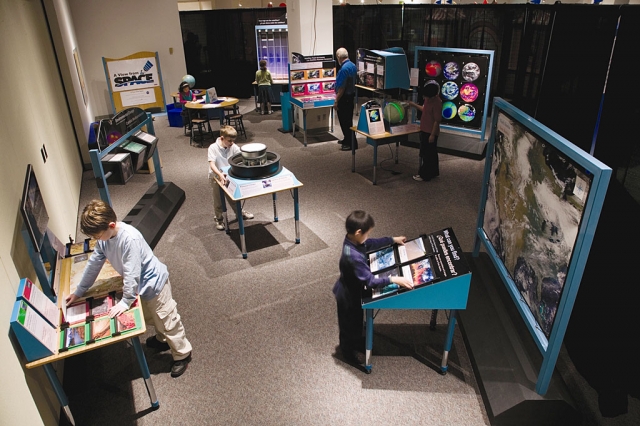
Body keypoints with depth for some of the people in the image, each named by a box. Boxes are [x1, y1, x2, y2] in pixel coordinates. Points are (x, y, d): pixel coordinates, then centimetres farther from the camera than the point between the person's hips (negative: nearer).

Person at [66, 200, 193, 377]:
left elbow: (131, 273, -31)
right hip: (139, 284, 9)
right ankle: (162, 339, 53)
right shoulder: (104, 237, -10)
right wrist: (78, 292, 10)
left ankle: (182, 354, 24)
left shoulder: (130, 238, -36)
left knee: (167, 321, 6)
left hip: (153, 282, -9)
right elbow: (93, 264, 3)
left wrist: (125, 301, -22)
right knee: (150, 318, 28)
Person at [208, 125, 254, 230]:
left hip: (229, 176, 3)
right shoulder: (213, 148, -22)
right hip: (216, 177, -3)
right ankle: (218, 218, 28)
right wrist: (220, 175, -45)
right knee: (218, 200, 10)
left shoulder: (233, 147, -12)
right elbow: (212, 165, -30)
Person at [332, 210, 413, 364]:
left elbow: (371, 243, 8)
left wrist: (393, 239, 12)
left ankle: (357, 343, 55)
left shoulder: (352, 240, -12)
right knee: (350, 324, 18)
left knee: (358, 320, 30)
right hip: (348, 295, -9)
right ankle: (348, 352, 43)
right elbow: (370, 281, -38)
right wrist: (394, 280, -40)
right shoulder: (354, 257, -41)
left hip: (353, 290, 9)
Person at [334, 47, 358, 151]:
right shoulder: (353, 65, 8)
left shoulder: (344, 69, -22)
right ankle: (347, 139, 31)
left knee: (345, 121, -2)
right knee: (348, 120, 19)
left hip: (344, 98, -10)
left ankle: (352, 143, 2)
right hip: (351, 96, 10)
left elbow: (341, 88, -24)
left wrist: (336, 101, -18)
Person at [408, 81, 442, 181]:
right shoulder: (428, 99, 4)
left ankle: (425, 175, 11)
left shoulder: (437, 102, -23)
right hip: (425, 131, 10)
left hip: (430, 133, -10)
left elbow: (437, 120, -22)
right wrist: (414, 105, 14)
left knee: (427, 154, 0)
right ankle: (433, 172, 32)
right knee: (431, 153, 19)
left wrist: (432, 135, -21)